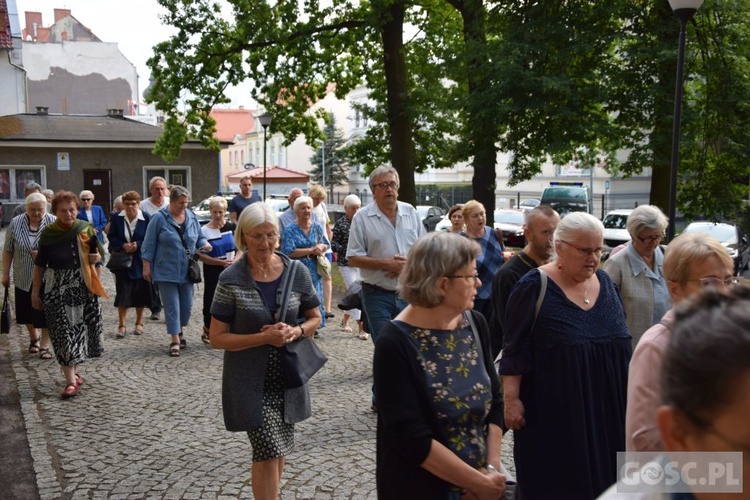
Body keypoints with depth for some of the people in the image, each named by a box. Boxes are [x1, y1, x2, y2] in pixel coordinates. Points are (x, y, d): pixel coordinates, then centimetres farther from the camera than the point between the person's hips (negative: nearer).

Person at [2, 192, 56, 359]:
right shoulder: (15, 223, -3)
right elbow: (8, 251, 4)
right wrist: (5, 274, 4)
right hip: (23, 278, 3)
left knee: (46, 312, -1)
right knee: (26, 311, 15)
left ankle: (44, 345, 10)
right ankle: (34, 338, 37)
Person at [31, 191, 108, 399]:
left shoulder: (86, 229, 0)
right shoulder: (47, 234, -5)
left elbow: (99, 253, 11)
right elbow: (40, 265, 2)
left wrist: (97, 257, -12)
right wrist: (35, 292, 2)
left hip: (84, 288, 3)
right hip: (58, 290, -2)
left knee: (81, 330, 10)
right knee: (64, 333, -4)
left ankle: (73, 371, 30)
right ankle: (71, 381, -2)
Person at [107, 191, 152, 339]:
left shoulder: (146, 218, -5)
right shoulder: (116, 218, -1)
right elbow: (112, 237, 2)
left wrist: (137, 245, -17)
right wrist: (123, 245, -15)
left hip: (140, 261, 0)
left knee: (140, 293, 6)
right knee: (122, 293, -2)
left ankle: (139, 322, 23)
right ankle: (122, 325, 7)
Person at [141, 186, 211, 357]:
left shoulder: (191, 217, 5)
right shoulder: (159, 218, -8)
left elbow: (200, 237, 14)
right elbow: (149, 245, -5)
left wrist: (205, 244, -8)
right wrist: (146, 267, -7)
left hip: (186, 270, 4)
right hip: (166, 271, -4)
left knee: (187, 305, 9)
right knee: (172, 306, -2)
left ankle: (180, 331, 32)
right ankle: (175, 340, 4)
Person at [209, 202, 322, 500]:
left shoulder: (297, 272, -3)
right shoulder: (231, 280, -11)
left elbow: (315, 318, 8)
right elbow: (217, 338, -9)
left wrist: (295, 331, -13)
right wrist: (264, 337, -20)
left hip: (287, 377, 4)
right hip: (251, 382, -3)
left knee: (276, 451, 17)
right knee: (269, 451, -10)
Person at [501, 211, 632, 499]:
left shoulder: (605, 283, 5)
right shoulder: (534, 287, -14)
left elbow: (621, 343, 13)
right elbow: (515, 349, -13)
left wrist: (627, 392, 15)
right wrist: (512, 399, -15)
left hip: (605, 408, 6)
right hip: (551, 410, -5)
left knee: (600, 475, 15)